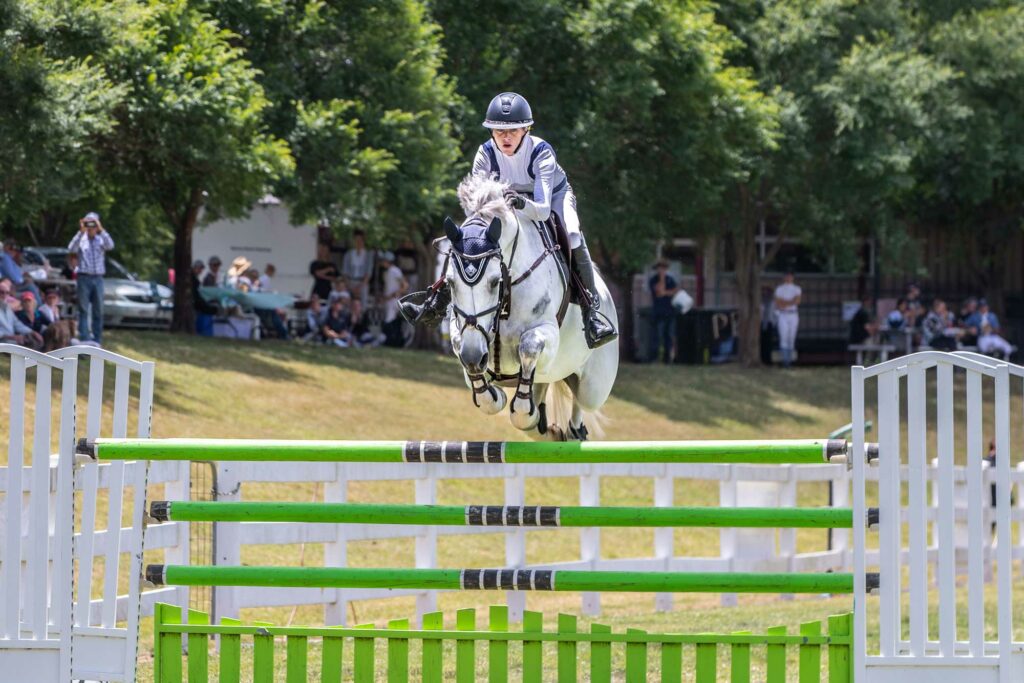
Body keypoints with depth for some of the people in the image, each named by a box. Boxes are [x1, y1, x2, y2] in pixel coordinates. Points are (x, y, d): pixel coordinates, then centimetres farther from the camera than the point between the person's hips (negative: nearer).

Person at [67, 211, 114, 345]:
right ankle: (84, 340, -8)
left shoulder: (101, 240, 8)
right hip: (84, 277, -2)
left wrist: (101, 230, -21)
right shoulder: (81, 239, 4)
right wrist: (81, 232, -23)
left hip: (98, 278, 2)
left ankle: (97, 340, 10)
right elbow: (72, 249, -15)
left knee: (98, 311, 5)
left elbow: (110, 245, -12)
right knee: (83, 310, -5)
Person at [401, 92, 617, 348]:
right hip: (509, 197, 4)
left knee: (573, 237, -33)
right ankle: (438, 304, 5)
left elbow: (543, 209, -44)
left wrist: (523, 204, -66)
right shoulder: (486, 153, -24)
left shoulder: (541, 152, -35)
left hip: (552, 195, -4)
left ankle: (592, 311, -32)